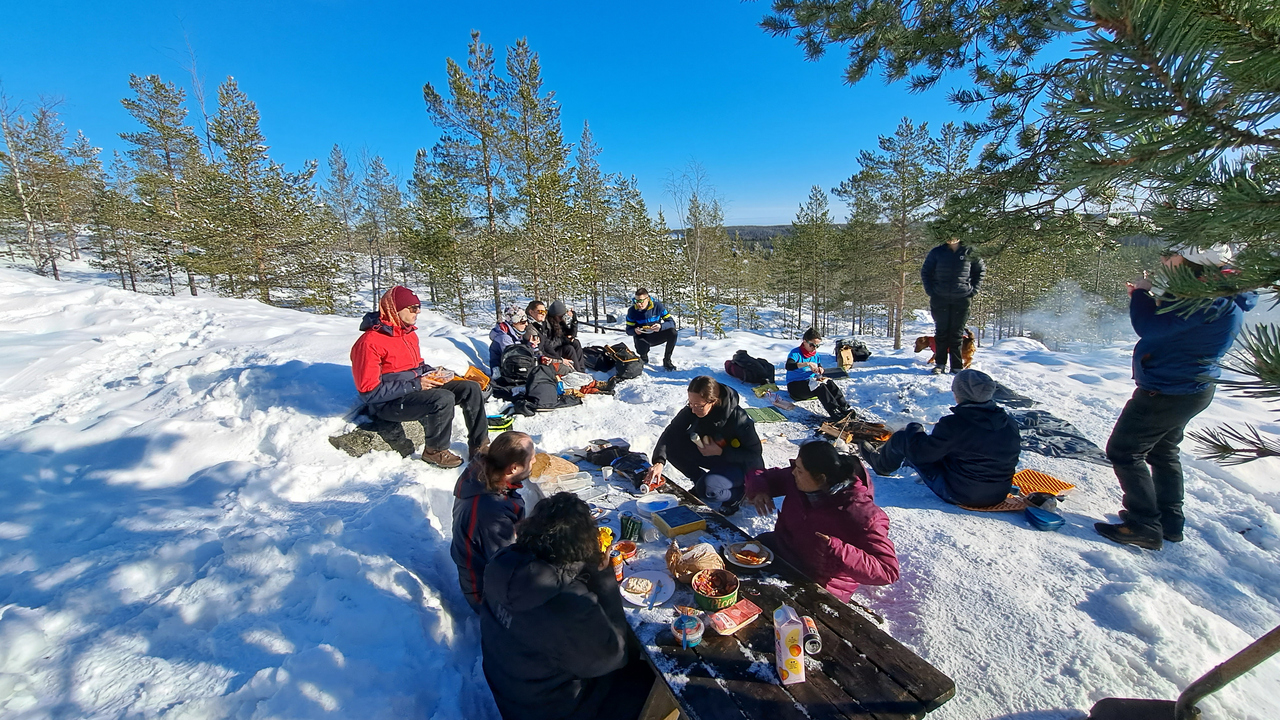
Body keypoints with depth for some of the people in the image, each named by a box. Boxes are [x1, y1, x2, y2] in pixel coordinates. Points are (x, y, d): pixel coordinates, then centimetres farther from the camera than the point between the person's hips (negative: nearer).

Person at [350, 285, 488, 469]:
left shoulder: (409, 333, 9)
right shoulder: (370, 342, -18)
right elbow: (370, 392, -21)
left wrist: (434, 374, 0)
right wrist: (415, 385, -22)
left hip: (417, 388, 9)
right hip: (389, 403, -8)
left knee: (471, 388, -5)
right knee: (444, 399, -33)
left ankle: (479, 445, 1)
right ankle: (435, 451, -11)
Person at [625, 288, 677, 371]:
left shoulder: (657, 306, -16)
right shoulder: (632, 310, -15)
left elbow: (672, 322, -16)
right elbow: (628, 330, -9)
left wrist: (661, 326, -38)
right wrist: (635, 331, -34)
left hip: (656, 336, 1)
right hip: (643, 338, -1)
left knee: (673, 333, -26)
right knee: (641, 351, -34)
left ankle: (667, 360, -7)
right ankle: (644, 357, 9)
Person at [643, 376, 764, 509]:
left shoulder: (739, 419, -33)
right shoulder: (693, 409, -20)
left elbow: (754, 454, -22)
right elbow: (671, 432, -18)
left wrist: (721, 452, -31)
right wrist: (659, 461, -32)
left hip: (739, 463, -6)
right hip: (713, 455, 6)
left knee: (706, 489, -33)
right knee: (672, 445, -16)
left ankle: (737, 492, 0)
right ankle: (701, 483, 3)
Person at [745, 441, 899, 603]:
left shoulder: (863, 515, -27)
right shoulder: (795, 480, -10)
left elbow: (888, 571, -27)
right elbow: (759, 476, 5)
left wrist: (838, 551, -39)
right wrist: (759, 491, -18)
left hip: (819, 585, -6)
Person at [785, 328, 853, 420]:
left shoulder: (815, 354, 10)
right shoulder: (796, 353, -13)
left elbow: (819, 364, 25)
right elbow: (788, 366, -32)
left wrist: (819, 368, -2)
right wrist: (807, 364, -44)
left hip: (810, 383, 7)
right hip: (795, 386, -7)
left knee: (829, 383, -22)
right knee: (820, 386, -32)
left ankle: (845, 408, -32)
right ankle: (835, 414, -44)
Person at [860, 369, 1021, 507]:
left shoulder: (954, 424, -26)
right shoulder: (1011, 425, -6)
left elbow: (919, 453, -18)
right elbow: (1013, 458, 11)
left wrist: (914, 429, 2)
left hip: (958, 495, -7)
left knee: (902, 438, 3)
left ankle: (882, 465, 34)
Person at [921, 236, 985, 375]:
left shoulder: (969, 253, 3)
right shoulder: (937, 253, 2)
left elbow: (981, 270, 14)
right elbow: (925, 272, 9)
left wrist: (973, 290, 5)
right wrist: (930, 291, 0)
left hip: (962, 299, 0)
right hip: (939, 299, 0)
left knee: (957, 333, 4)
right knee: (941, 332, 4)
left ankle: (957, 366, 10)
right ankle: (940, 364, 12)